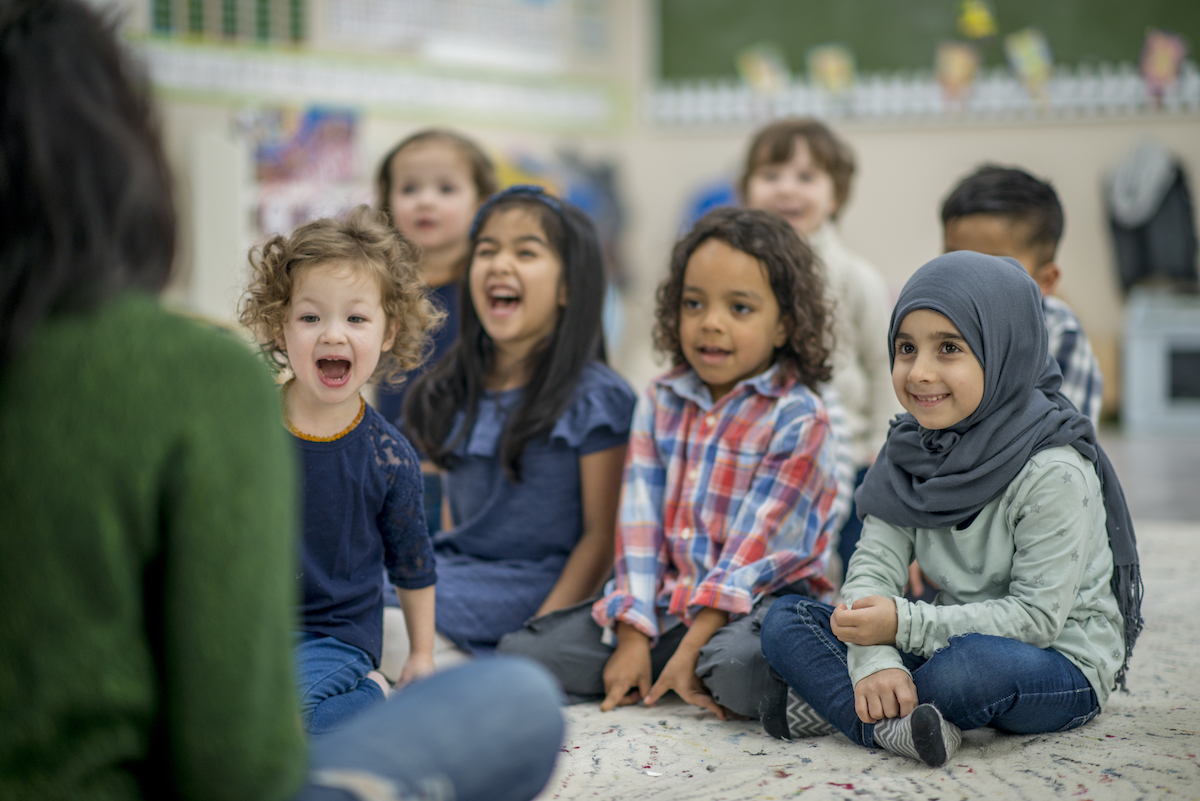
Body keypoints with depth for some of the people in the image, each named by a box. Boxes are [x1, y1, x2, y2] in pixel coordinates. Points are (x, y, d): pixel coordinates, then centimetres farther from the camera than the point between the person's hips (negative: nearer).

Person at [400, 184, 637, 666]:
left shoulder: (594, 401, -5)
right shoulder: (453, 394, 12)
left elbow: (602, 536, -8)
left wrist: (539, 639, -15)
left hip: (532, 587, -7)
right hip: (456, 569, 7)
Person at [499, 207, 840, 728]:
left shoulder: (798, 420, -8)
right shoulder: (661, 403, 9)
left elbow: (756, 546, -14)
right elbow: (640, 524, 2)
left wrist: (690, 650, -20)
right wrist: (632, 639, -8)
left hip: (755, 603, -6)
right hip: (664, 602, 6)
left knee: (739, 667, -41)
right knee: (522, 654, -9)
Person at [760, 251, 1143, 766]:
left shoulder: (1054, 473, -20)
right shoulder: (912, 450, 1)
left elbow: (1036, 616, -21)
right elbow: (874, 563, -6)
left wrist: (905, 624, -26)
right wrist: (876, 661, -26)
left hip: (1062, 664, -7)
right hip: (952, 640, 7)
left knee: (978, 662, -41)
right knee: (785, 621, -8)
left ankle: (829, 702, -18)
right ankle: (892, 726, -31)